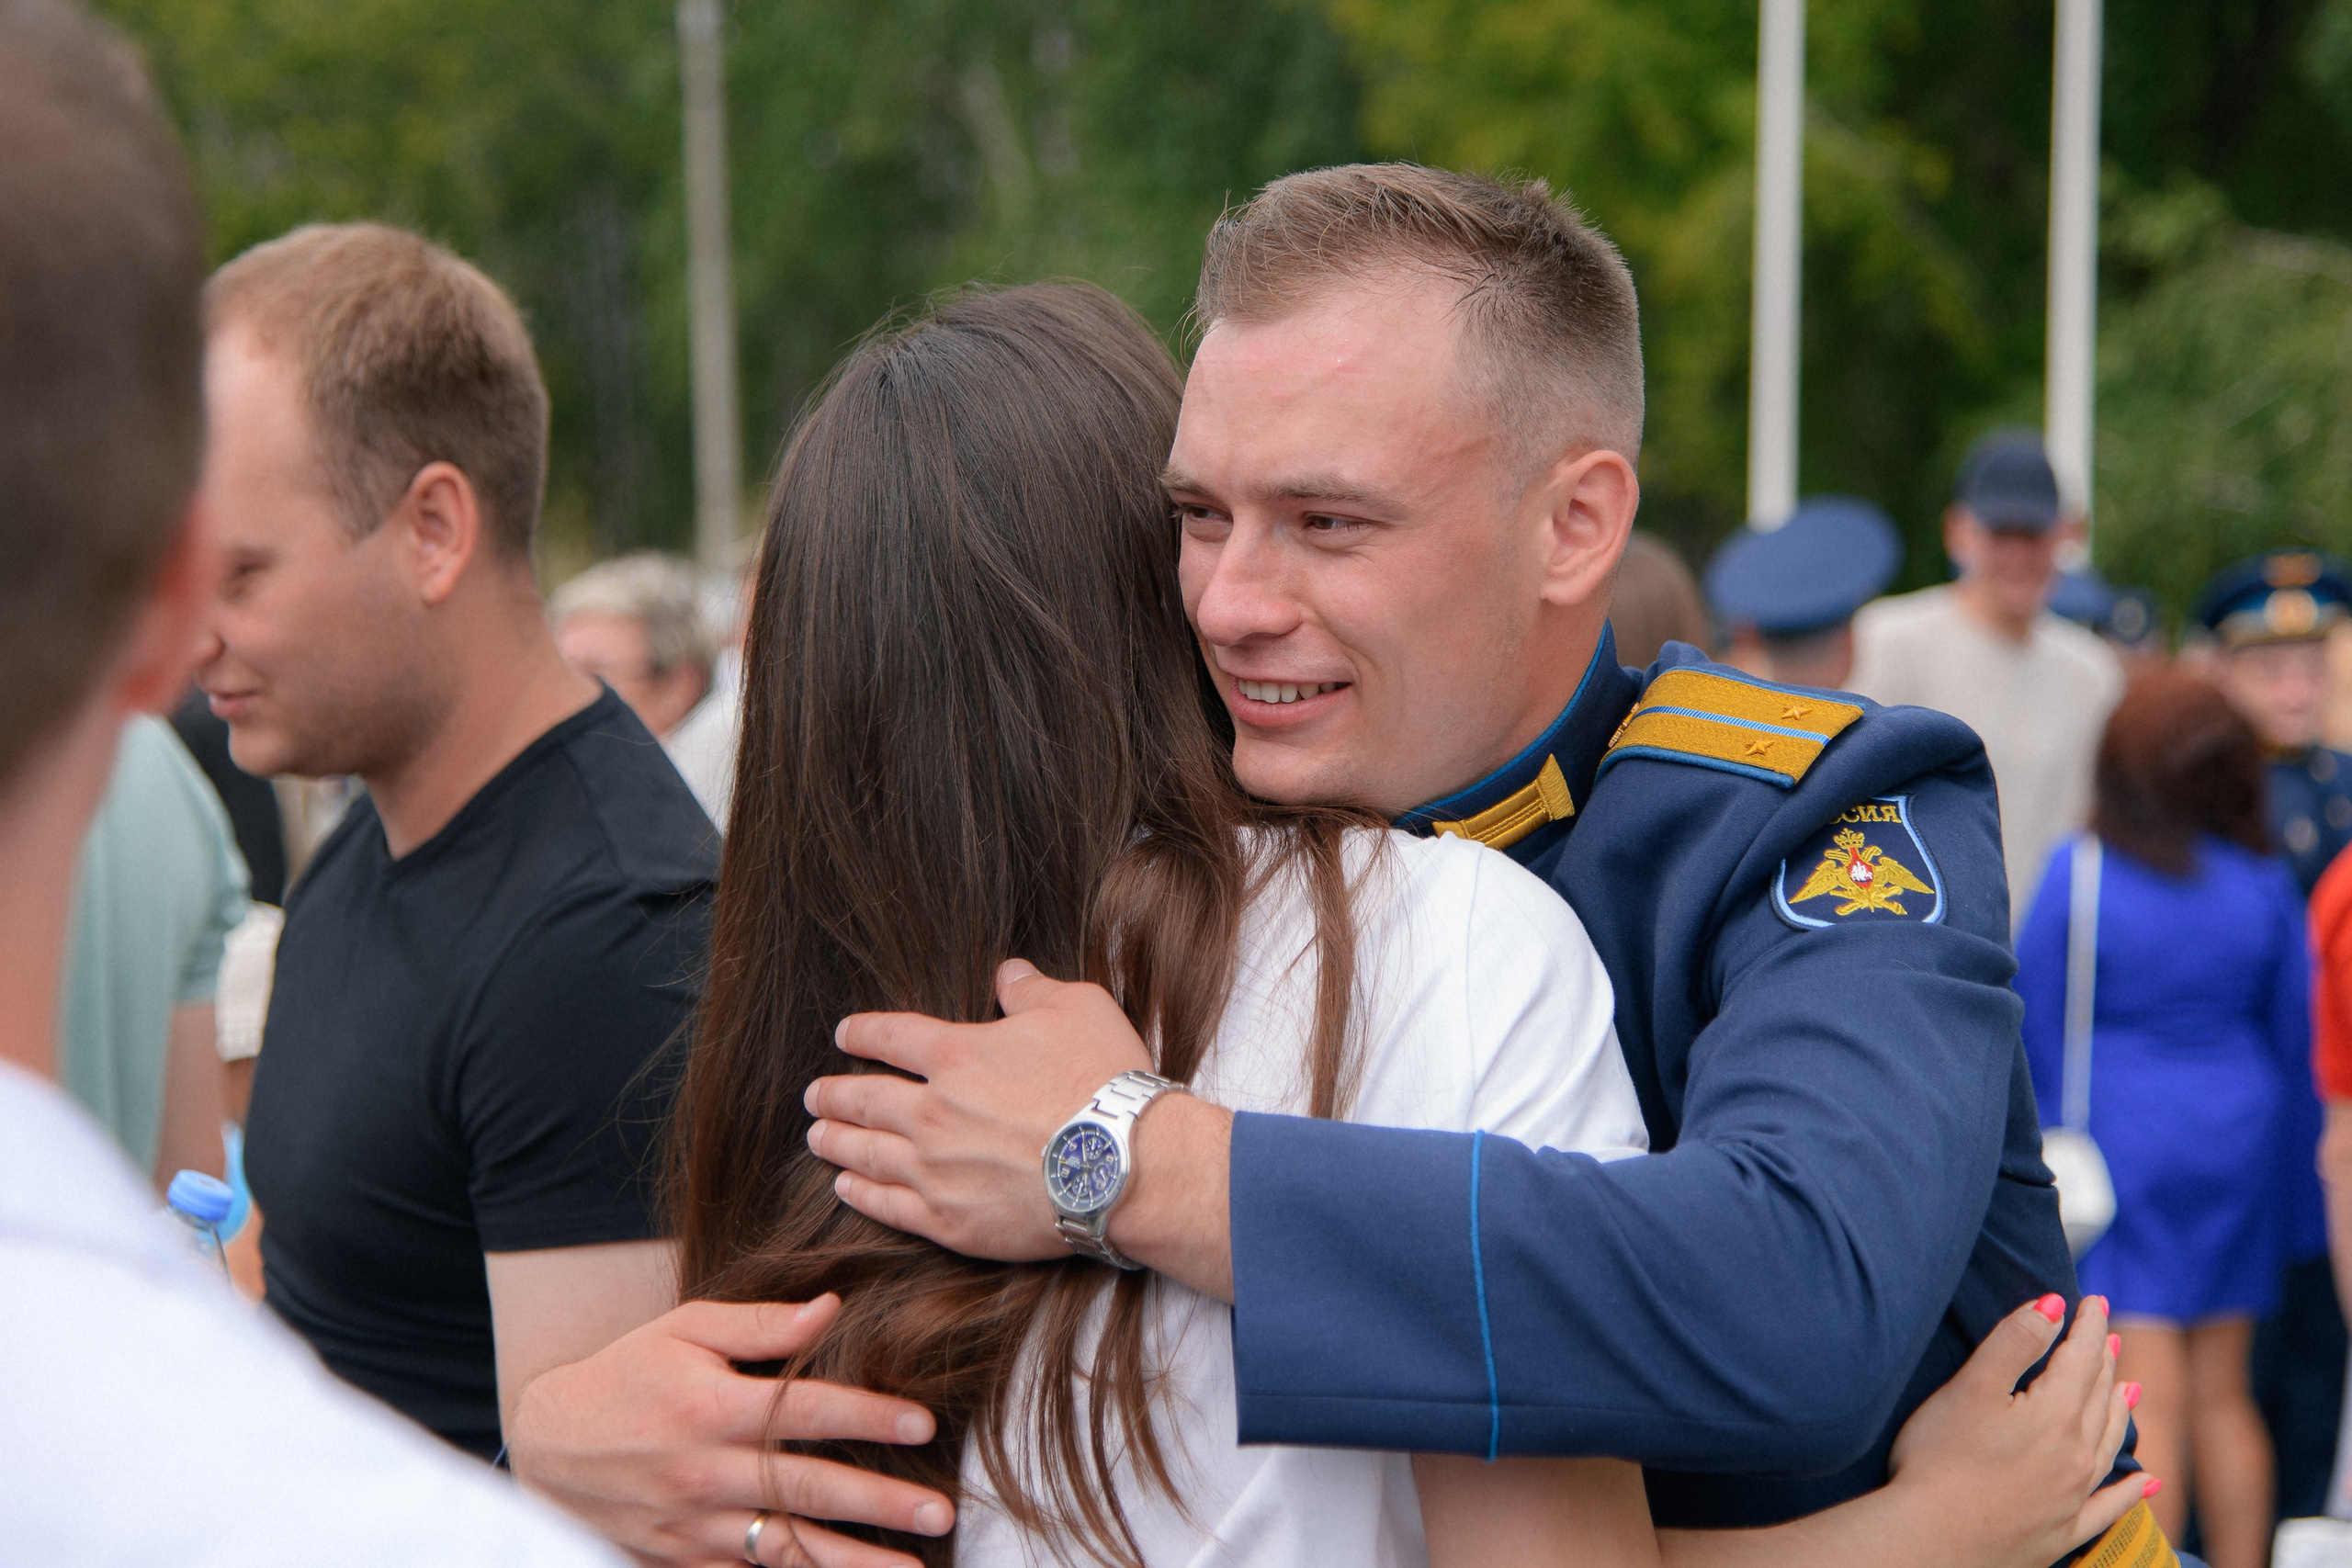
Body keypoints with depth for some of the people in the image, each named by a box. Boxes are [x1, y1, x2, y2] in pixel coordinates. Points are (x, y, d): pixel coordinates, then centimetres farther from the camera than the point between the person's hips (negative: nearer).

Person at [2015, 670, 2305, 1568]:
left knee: (2146, 1397, -2)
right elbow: (2297, 1035, 8)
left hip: (2117, 1145, -4)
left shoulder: (2079, 874, -10)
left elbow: (2035, 1026, -4)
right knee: (2223, 1392, 12)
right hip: (2235, 1144, 4)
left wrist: (2046, 1144, 9)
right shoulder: (2265, 885, -1)